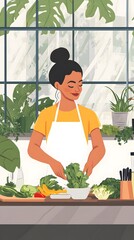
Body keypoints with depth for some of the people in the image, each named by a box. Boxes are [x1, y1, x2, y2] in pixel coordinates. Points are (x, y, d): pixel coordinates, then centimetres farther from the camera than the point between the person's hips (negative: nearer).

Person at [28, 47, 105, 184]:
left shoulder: (88, 115, 4)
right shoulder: (46, 115, 2)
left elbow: (99, 147, -3)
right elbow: (32, 148, -2)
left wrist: (91, 163, -26)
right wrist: (52, 162, -22)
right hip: (54, 178, 0)